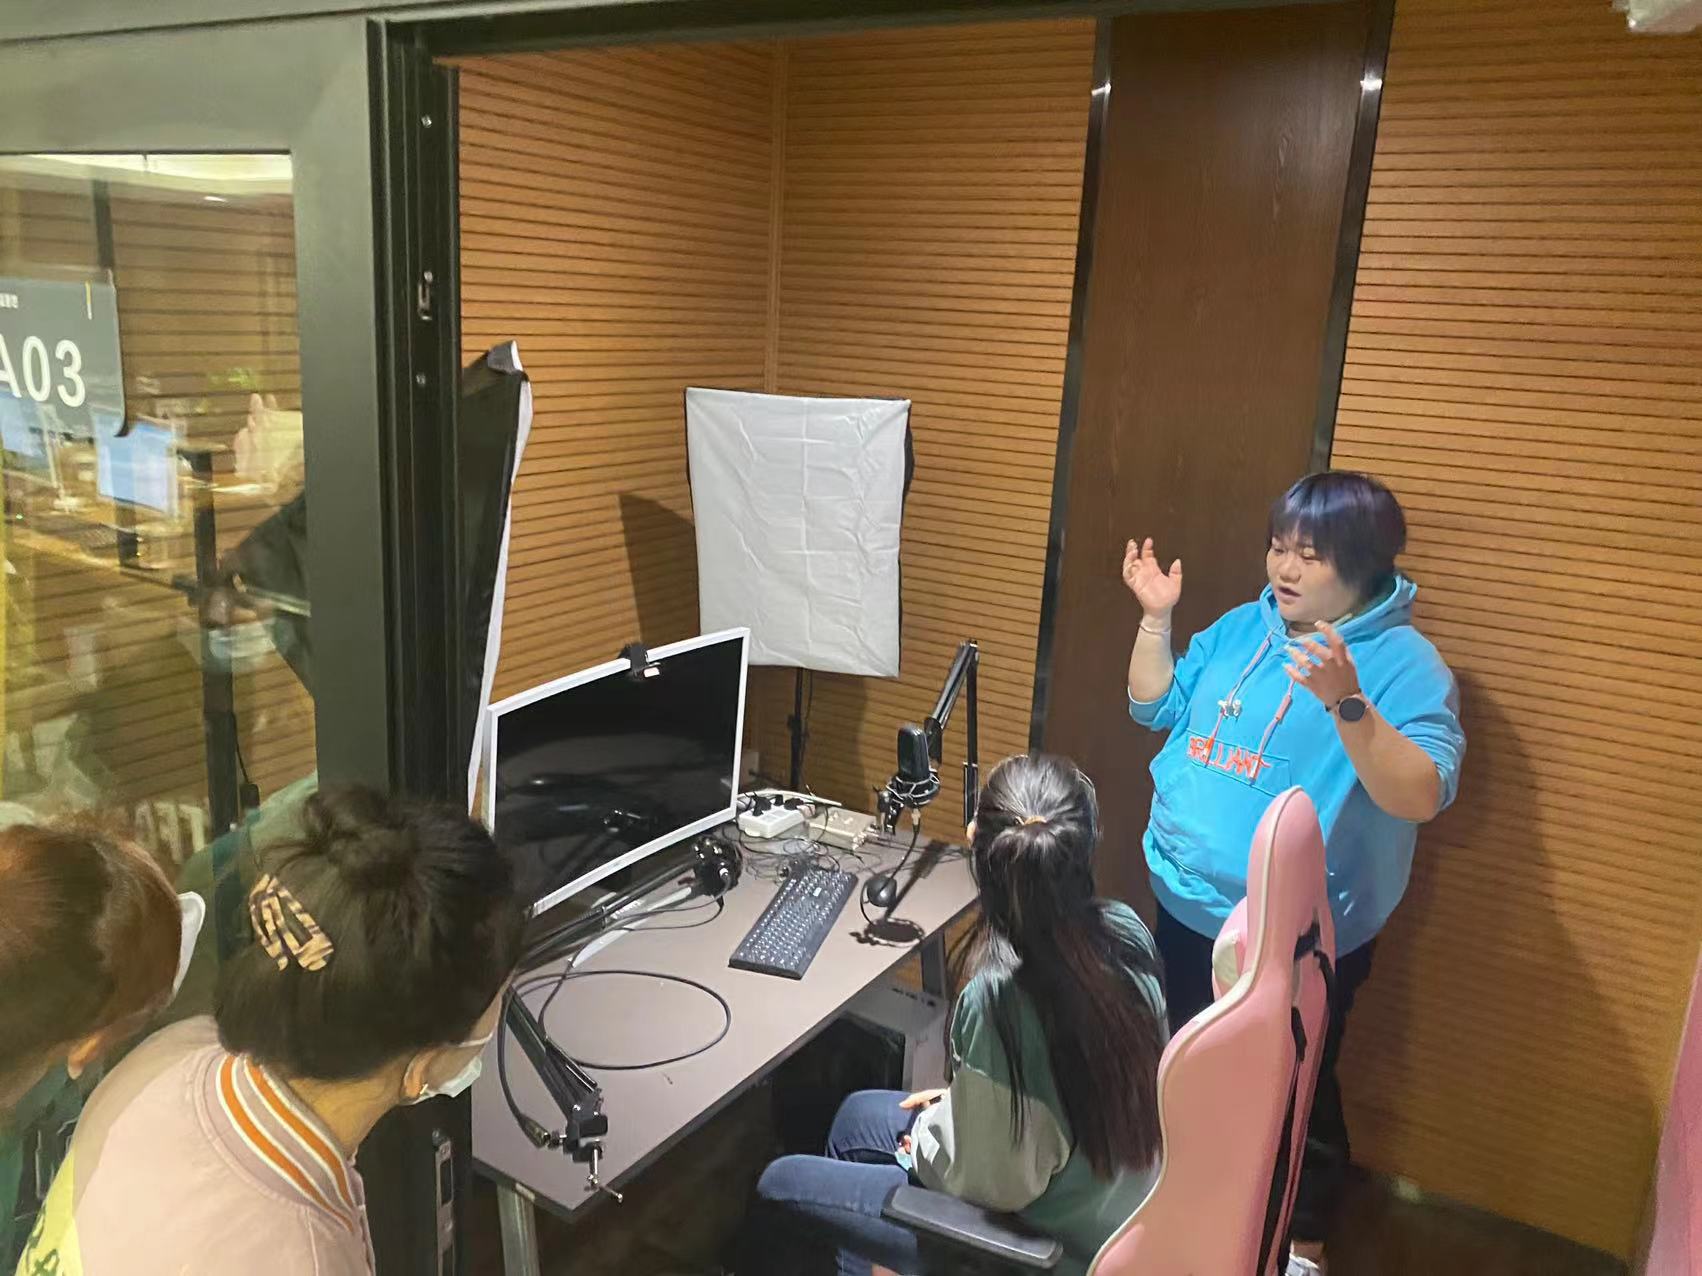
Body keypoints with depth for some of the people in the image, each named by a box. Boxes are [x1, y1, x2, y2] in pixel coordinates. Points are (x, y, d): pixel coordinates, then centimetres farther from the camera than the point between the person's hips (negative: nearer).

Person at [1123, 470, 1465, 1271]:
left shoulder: (1404, 663, -17)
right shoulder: (1243, 627, 1)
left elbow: (1422, 797, -28)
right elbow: (1158, 709, 8)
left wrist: (1347, 702, -41)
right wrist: (1155, 619, -4)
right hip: (1188, 907, 6)